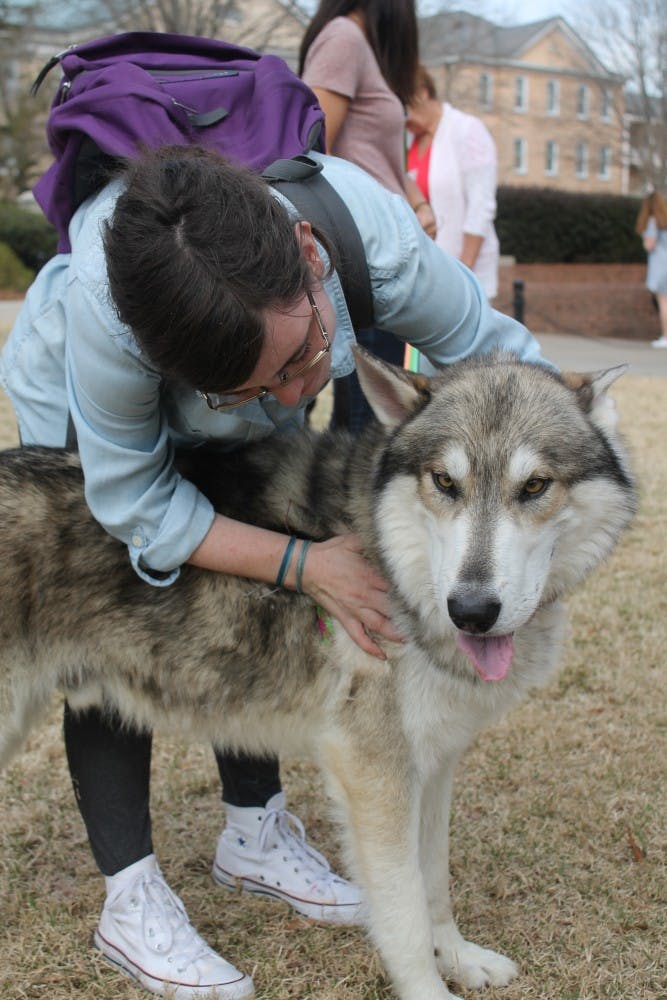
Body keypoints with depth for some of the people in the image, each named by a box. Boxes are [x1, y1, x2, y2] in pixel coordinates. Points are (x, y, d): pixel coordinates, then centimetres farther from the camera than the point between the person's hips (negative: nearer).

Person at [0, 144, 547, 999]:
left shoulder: (374, 235, -40)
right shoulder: (100, 311, -46)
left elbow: (500, 355, -22)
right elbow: (132, 499, -30)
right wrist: (302, 565, -37)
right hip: (79, 407, -3)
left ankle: (254, 834, 24)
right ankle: (131, 901, 4)